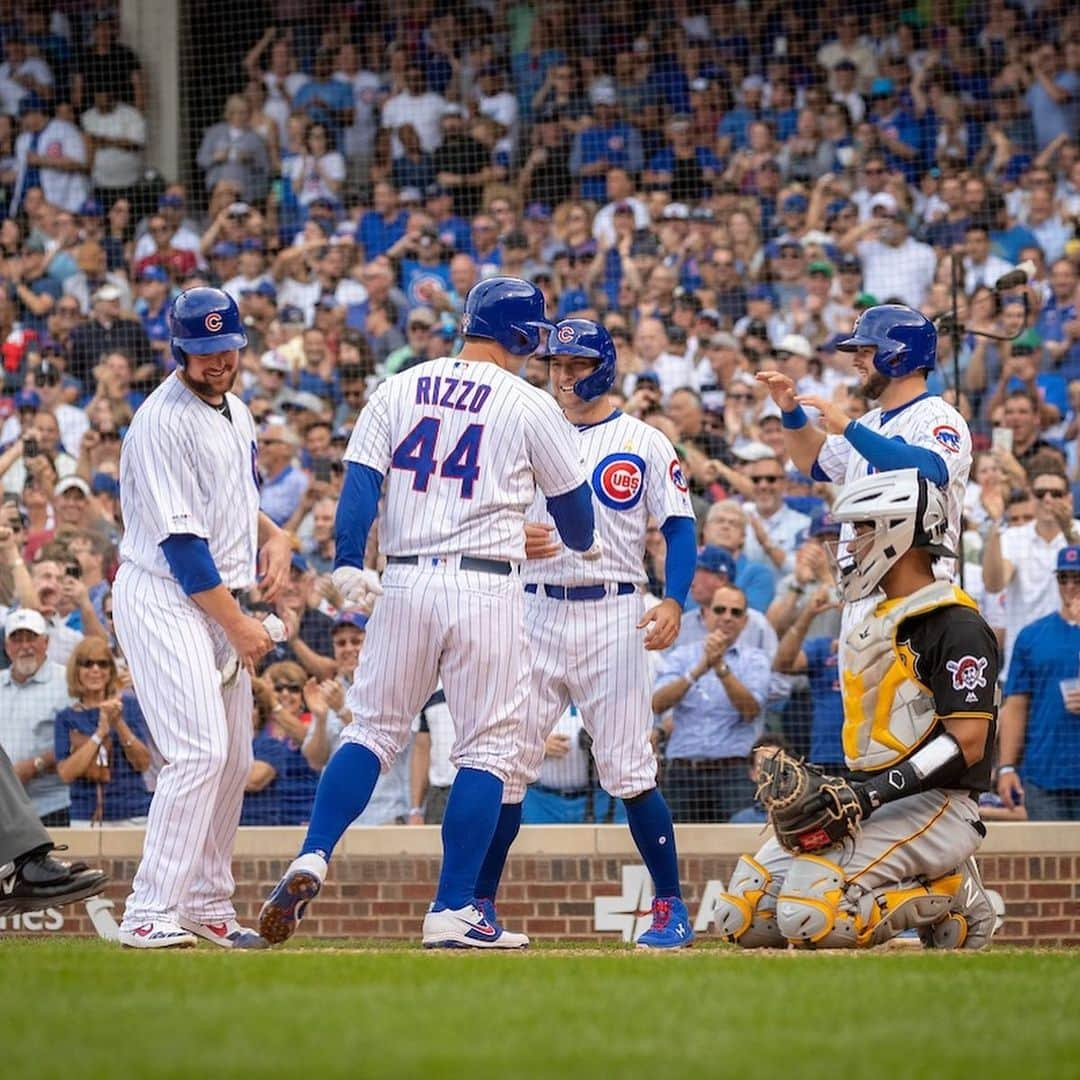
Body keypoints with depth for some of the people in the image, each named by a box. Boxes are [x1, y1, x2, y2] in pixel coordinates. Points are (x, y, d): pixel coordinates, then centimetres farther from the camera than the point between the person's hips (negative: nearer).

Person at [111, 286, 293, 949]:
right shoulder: (164, 421, -16)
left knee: (234, 761, 10)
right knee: (200, 751, -19)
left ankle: (207, 906, 20)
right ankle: (150, 912, -20)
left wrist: (273, 535, 6)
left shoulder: (235, 412, 13)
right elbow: (179, 539, -19)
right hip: (165, 600, -9)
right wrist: (239, 625, -17)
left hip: (221, 601, 9)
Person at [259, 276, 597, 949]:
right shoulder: (530, 406, 0)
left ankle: (311, 862, -6)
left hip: (405, 583, 4)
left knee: (372, 731, 12)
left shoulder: (399, 390, 9)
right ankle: (454, 912, -2)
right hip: (488, 586, -3)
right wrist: (584, 545, 31)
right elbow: (571, 503, 10)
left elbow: (361, 481, 0)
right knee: (487, 748, 2)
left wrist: (348, 563, -6)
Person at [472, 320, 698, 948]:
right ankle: (482, 906, 9)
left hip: (615, 617, -3)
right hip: (536, 613, 3)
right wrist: (513, 538, -11)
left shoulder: (645, 444, 5)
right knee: (506, 765, 0)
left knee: (628, 771, -7)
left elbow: (680, 528, -1)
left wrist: (673, 601, -17)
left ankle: (672, 908, 1)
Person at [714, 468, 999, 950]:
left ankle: (945, 900, -5)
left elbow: (967, 743, -17)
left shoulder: (956, 626, -10)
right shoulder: (877, 623, 21)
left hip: (934, 804, -10)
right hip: (873, 801, 10)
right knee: (744, 917, -4)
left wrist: (877, 793, -23)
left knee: (810, 914, -28)